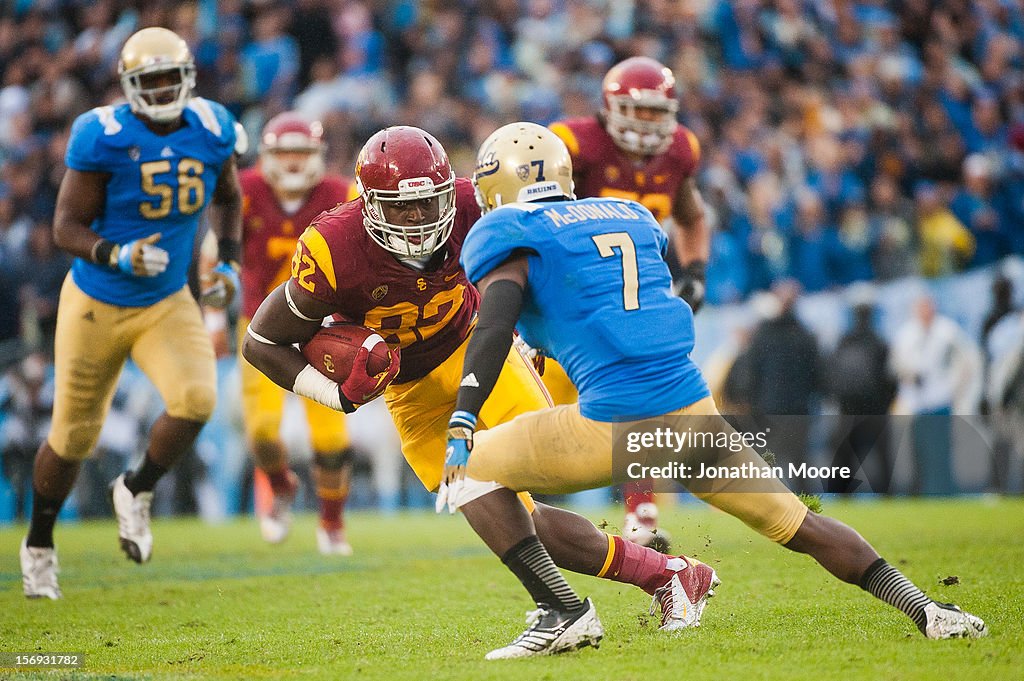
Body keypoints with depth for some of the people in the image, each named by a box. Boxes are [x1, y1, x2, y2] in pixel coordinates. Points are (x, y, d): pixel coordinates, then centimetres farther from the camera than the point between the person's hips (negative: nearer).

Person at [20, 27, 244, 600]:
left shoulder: (211, 130, -7)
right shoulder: (103, 137, -20)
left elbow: (228, 197, 14)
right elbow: (67, 227, -18)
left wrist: (230, 262, 2)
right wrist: (117, 256, -35)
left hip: (167, 305, 3)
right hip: (97, 305, -3)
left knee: (196, 400, -24)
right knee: (74, 437, 9)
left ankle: (137, 491, 5)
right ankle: (40, 543, 35)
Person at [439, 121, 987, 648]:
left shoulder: (508, 235, 3)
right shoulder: (629, 218, 21)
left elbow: (495, 329, -14)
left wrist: (461, 429, -19)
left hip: (612, 427, -6)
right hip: (693, 414, 6)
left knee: (472, 473, 11)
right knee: (798, 525, 17)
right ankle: (923, 609, 8)